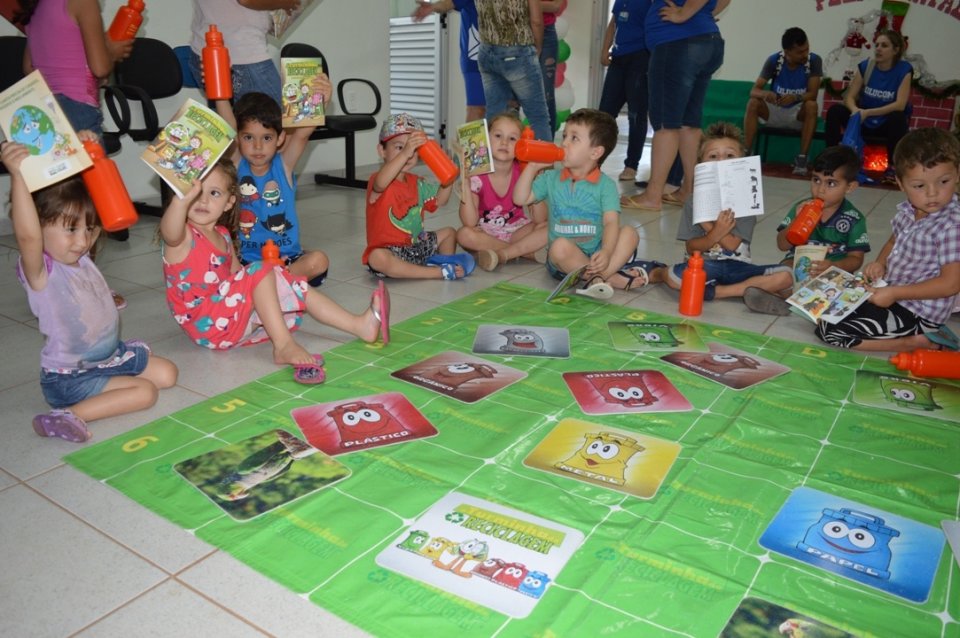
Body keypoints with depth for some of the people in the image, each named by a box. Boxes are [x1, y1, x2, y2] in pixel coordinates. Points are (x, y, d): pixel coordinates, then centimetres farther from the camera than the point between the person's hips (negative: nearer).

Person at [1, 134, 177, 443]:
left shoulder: (78, 255, -1)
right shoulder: (41, 272, -23)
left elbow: (90, 192, 4)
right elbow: (27, 235, -47)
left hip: (112, 354, 8)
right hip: (68, 378, -8)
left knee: (167, 374, 7)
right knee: (144, 392, -19)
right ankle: (72, 414, -17)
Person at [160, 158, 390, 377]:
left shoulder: (222, 235, 13)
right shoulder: (181, 237, -12)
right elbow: (169, 230, -38)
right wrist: (184, 197, -57)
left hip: (237, 318, 8)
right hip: (208, 325, -8)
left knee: (294, 287, 4)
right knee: (261, 272, -25)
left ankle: (360, 324, 2)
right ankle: (283, 345, -30)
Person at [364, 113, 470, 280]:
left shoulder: (416, 183, 11)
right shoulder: (378, 180, -15)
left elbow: (439, 200, 17)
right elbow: (380, 183, -40)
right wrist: (404, 153, -50)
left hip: (416, 244, 8)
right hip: (389, 249, -8)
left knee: (448, 232, 18)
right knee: (377, 258, -41)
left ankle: (446, 260, -12)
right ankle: (440, 273, -35)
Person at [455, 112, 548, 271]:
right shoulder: (477, 175, -16)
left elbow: (540, 220, -15)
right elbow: (470, 223, -25)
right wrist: (465, 184, -34)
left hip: (517, 230, 1)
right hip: (486, 233, -1)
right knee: (464, 234, -33)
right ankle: (528, 251, -23)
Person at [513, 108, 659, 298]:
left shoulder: (605, 184, -1)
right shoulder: (550, 178, 9)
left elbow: (611, 222, -12)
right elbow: (520, 199, 6)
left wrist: (606, 251, -31)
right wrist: (532, 168, -1)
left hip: (595, 255, 0)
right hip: (564, 257, 0)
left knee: (630, 233, -22)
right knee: (560, 246, -33)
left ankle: (598, 277, -38)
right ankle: (615, 278, -30)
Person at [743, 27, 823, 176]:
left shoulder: (814, 61, -14)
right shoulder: (774, 60, -13)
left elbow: (812, 94, -19)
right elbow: (754, 90, -18)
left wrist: (796, 98, -41)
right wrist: (765, 94, -42)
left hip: (798, 114, -1)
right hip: (774, 112, 1)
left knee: (812, 105, -33)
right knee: (753, 103, -27)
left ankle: (802, 157, -30)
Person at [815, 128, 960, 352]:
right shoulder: (908, 212, 0)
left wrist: (894, 293, -21)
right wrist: (880, 262, 0)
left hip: (917, 313, -9)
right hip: (893, 294, 9)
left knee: (829, 329, -18)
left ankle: (917, 342, -9)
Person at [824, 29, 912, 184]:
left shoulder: (904, 69, -11)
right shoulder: (865, 66, -3)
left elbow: (900, 105, -20)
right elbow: (849, 97, -8)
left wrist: (868, 112, -31)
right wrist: (855, 110, -32)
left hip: (887, 123, -2)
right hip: (864, 121, 3)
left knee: (898, 118, -36)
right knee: (835, 110, -19)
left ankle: (893, 166, -20)